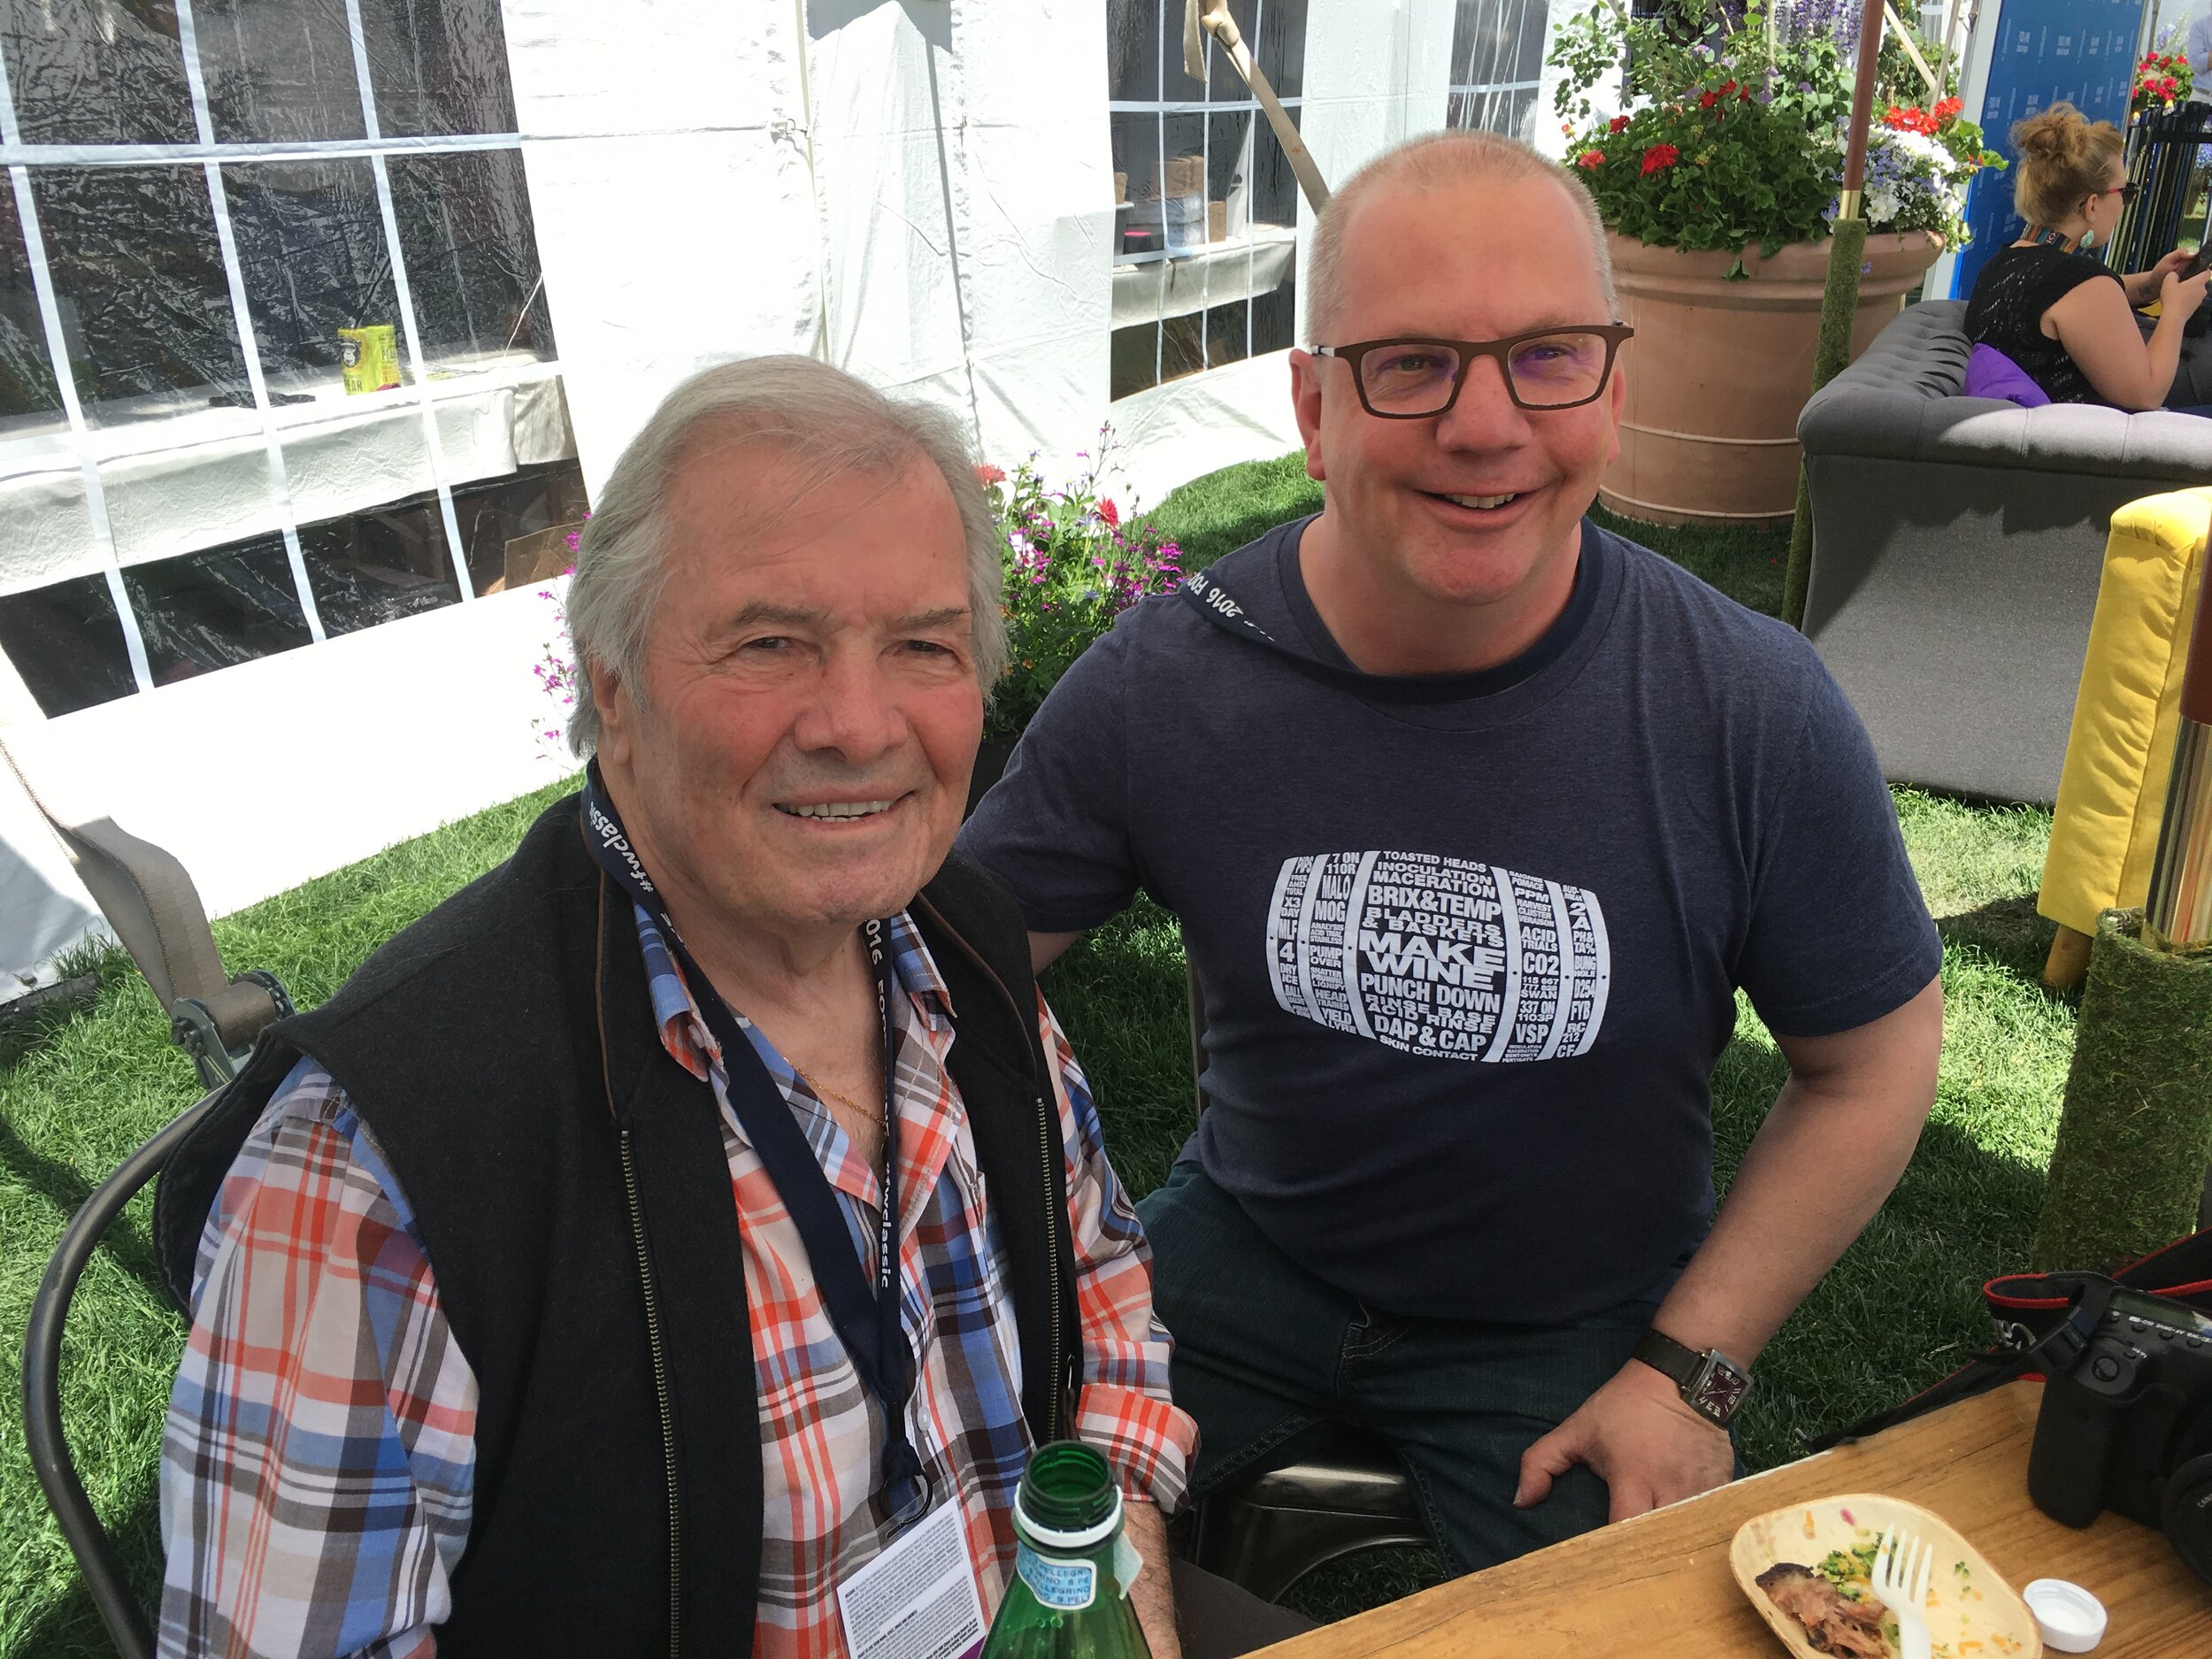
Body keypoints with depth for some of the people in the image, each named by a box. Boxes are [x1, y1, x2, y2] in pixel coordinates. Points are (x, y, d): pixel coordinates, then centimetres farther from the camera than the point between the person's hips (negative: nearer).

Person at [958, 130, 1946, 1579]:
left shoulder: (1757, 713, -20)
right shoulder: (1161, 686, -19)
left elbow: (1874, 1065, -6)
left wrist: (1690, 1368, -8)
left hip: (1581, 1325, 0)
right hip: (1246, 1251, 1)